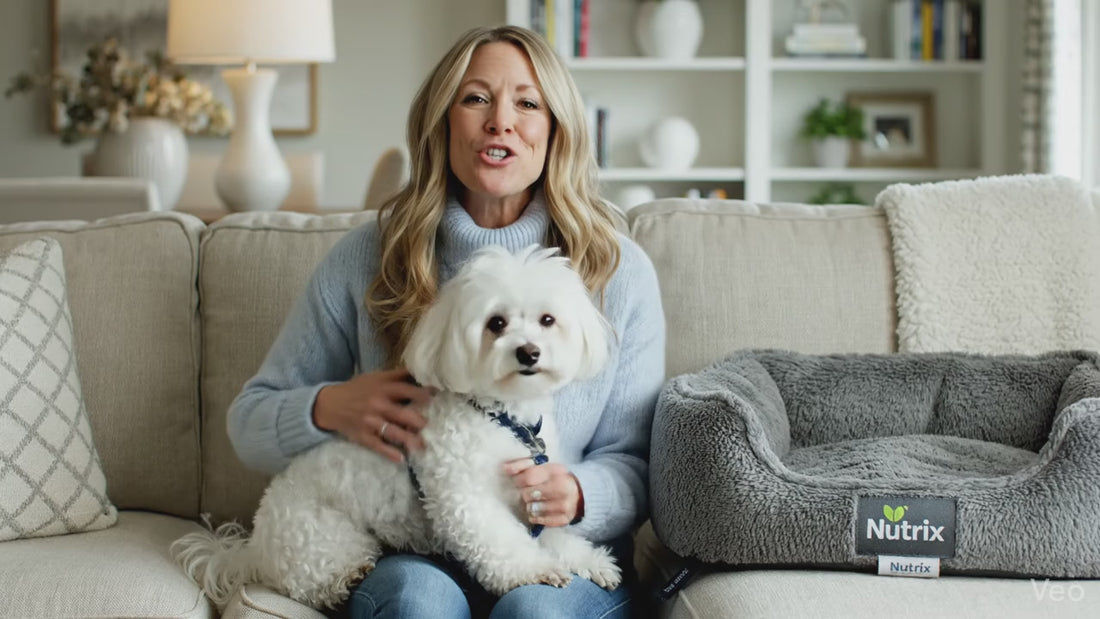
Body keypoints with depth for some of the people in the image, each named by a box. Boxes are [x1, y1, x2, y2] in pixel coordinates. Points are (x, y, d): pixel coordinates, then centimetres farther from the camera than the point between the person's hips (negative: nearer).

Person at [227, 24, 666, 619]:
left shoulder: (620, 272, 2)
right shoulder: (364, 258, 3)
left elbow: (634, 462, 5)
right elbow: (249, 421, 8)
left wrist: (578, 495, -17)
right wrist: (328, 408, -14)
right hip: (407, 556, 1)